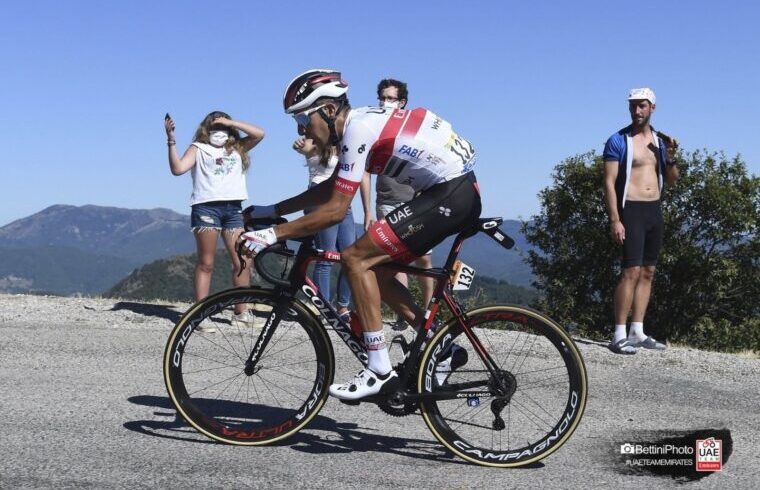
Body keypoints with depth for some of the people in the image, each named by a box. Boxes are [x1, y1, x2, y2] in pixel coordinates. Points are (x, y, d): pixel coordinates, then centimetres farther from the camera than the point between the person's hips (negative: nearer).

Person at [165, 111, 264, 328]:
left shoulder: (237, 148, 22)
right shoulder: (198, 149, 12)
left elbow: (259, 134, 9)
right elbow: (178, 168, -3)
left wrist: (230, 122, 7)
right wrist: (171, 140, -10)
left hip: (233, 208, 4)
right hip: (206, 207, -3)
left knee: (242, 263, -1)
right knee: (205, 263, -3)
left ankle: (241, 313, 8)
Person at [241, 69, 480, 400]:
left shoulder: (358, 128, -15)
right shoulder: (360, 123, 14)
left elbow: (335, 210, -18)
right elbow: (330, 187, 25)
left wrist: (274, 233, -14)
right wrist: (272, 210, 22)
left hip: (450, 195, -10)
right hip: (460, 192, 10)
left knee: (356, 259, -11)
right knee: (374, 268, 12)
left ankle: (380, 371, -9)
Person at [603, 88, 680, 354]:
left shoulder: (660, 140, 13)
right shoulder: (618, 141, -5)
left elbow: (671, 180, 16)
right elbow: (609, 183, -10)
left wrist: (670, 158, -5)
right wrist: (615, 220, -18)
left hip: (655, 211, 7)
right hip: (631, 210, -7)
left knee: (648, 272, 8)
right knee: (632, 271, -15)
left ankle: (637, 332, 15)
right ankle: (619, 336, -13)